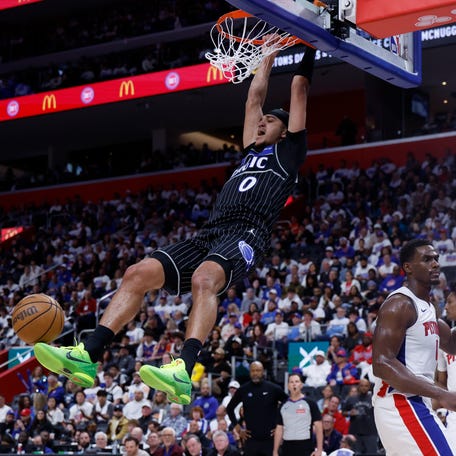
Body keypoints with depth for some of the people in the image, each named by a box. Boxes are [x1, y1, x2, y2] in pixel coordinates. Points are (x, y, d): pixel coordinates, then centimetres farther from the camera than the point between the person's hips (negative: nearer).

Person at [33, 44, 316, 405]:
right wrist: (271, 52, 47)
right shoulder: (252, 153, 34)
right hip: (211, 233, 7)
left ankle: (184, 371, -53)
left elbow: (299, 89, 20)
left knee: (203, 279, -38)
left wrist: (307, 47, 28)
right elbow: (255, 96, 41)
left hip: (246, 234, -7)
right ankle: (88, 355, -20)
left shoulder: (289, 152, 18)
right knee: (139, 273, -11)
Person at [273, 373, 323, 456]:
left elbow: (318, 427, -4)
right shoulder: (283, 406, 10)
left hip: (305, 447, -4)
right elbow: (279, 429, 12)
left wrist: (319, 449, -12)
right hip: (287, 447, 4)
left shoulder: (310, 404, -1)